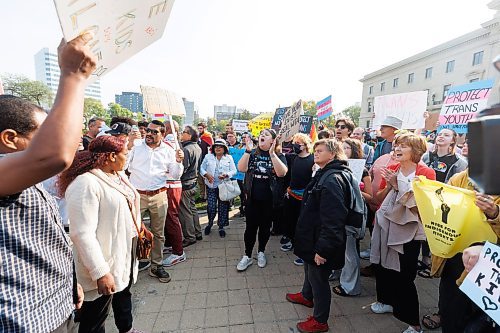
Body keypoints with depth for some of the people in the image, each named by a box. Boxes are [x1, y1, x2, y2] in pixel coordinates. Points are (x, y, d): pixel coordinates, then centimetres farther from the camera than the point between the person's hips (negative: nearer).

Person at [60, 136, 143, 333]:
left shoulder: (117, 175, 2)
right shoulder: (85, 183, -25)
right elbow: (82, 234, -28)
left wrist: (140, 230, 17)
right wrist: (100, 273, -28)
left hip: (126, 254, 9)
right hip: (105, 262, -9)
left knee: (124, 294, 30)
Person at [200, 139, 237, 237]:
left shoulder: (229, 158, 6)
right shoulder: (208, 157, 7)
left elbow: (233, 171, 2)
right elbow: (202, 168, 5)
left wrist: (226, 175, -16)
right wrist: (207, 174, -14)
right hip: (211, 186, 0)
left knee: (223, 207, 5)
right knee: (211, 207, -3)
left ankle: (221, 227, 23)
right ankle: (210, 223, 27)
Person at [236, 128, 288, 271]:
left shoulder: (279, 156, -3)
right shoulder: (252, 153, 2)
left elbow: (282, 173, -21)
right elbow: (241, 168, -12)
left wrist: (272, 153, -26)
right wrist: (247, 150, -21)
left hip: (269, 199, -1)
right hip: (253, 198, 1)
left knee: (265, 226, 14)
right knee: (250, 227, 8)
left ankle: (261, 252, 36)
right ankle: (247, 256, 24)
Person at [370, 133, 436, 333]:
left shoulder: (426, 173, -10)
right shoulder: (391, 170, 3)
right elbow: (379, 198, 5)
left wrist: (398, 184, -21)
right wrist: (388, 186, -12)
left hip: (408, 231, -5)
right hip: (386, 226, 6)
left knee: (404, 276, 1)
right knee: (383, 266, 19)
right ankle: (387, 301, 43)